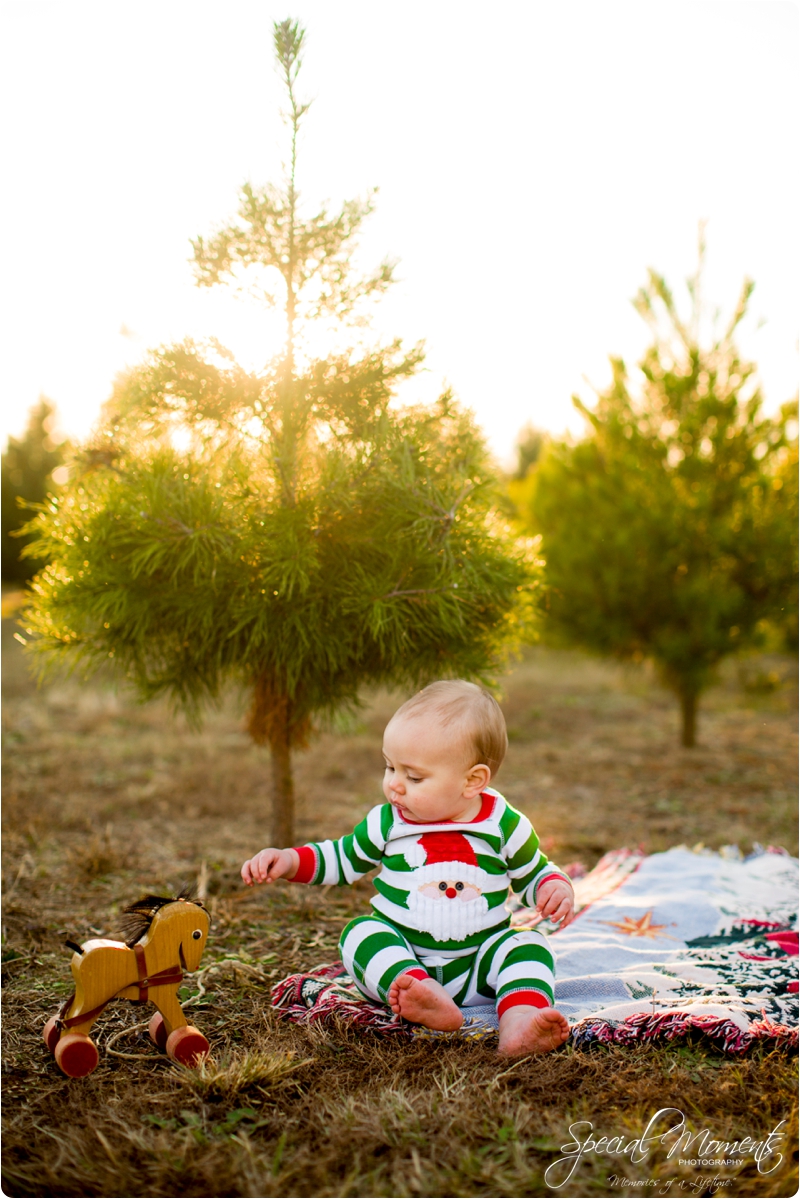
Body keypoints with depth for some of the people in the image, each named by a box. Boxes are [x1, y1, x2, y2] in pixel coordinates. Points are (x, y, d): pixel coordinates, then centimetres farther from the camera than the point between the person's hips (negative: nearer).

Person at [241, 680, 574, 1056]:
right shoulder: (387, 823, -1)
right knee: (360, 932, -25)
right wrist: (291, 861, -1)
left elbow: (533, 873, 11)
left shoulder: (505, 826, -4)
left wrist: (554, 887, -12)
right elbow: (343, 858, 14)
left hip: (478, 963, 0)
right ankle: (415, 991, -50)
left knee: (528, 945, -23)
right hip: (400, 957, 1)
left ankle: (519, 1019, -48)